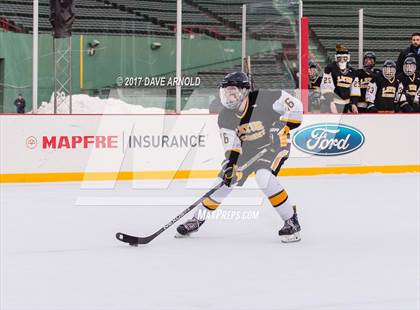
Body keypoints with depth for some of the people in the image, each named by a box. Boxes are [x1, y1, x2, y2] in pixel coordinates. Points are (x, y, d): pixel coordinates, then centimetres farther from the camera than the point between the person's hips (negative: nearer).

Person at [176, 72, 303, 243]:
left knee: (264, 177, -30)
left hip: (274, 144, -6)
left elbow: (294, 104, -22)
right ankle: (197, 219, 18)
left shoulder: (263, 100, -27)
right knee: (225, 180, 2)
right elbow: (231, 145, -12)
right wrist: (230, 164, -29)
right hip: (246, 148, 6)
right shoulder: (225, 117, -11)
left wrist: (285, 127, -27)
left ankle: (291, 221, -21)